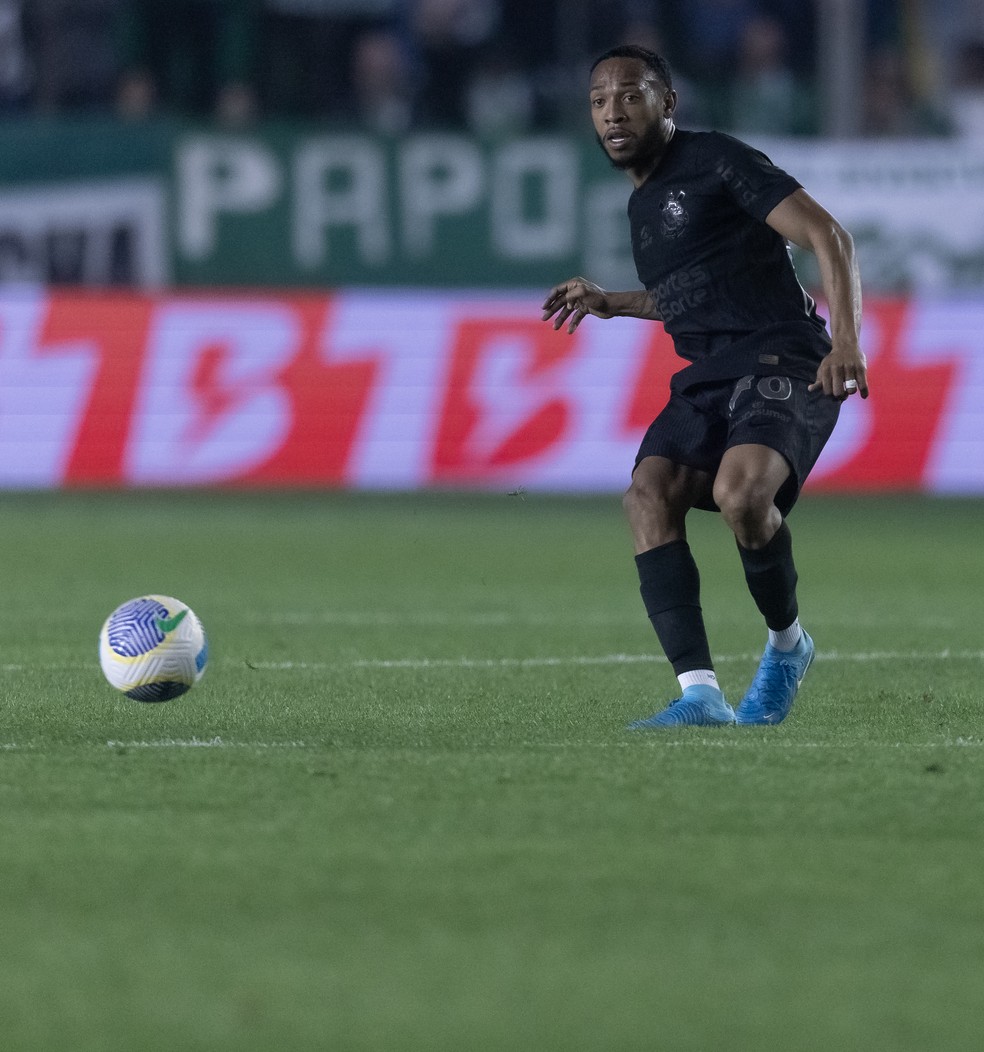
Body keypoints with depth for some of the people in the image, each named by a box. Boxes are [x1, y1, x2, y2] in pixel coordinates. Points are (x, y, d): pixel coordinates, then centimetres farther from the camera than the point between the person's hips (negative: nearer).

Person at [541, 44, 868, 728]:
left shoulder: (715, 161, -4)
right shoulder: (643, 207, 22)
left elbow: (828, 237, -11)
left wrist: (846, 341, -23)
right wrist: (609, 304, 32)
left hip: (783, 364, -8)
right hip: (707, 379, 8)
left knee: (739, 492, -33)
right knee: (649, 492, -19)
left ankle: (788, 644, -4)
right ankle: (700, 693, -26)